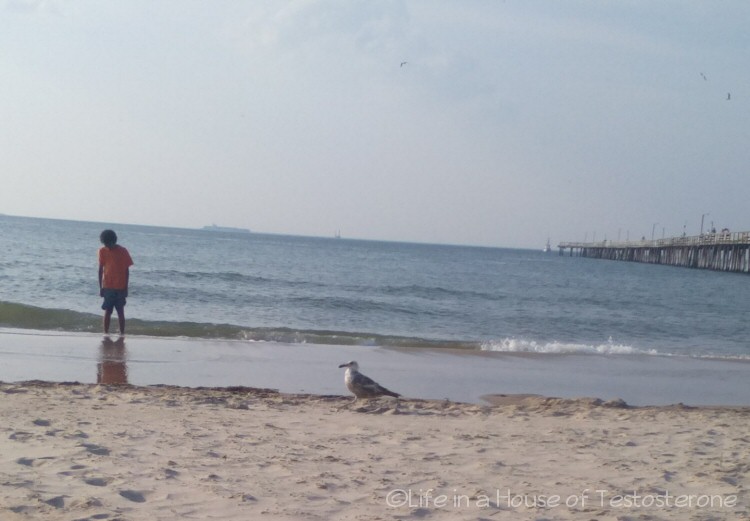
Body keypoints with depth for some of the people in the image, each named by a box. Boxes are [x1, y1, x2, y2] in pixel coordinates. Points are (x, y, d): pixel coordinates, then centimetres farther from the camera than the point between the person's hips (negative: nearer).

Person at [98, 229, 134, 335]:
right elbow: (101, 269, 3)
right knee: (107, 311, 2)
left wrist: (126, 288, -2)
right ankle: (106, 333, 4)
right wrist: (101, 287, 1)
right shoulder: (103, 251, 1)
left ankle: (122, 334, 6)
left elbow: (126, 270, 0)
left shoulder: (123, 252, -4)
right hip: (107, 287, 1)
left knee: (120, 312, 2)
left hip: (120, 288, -1)